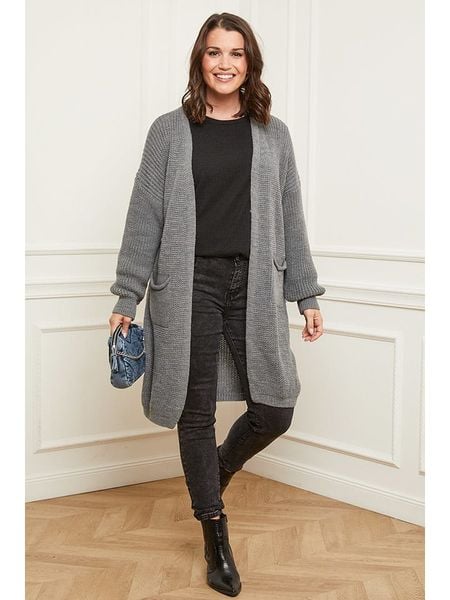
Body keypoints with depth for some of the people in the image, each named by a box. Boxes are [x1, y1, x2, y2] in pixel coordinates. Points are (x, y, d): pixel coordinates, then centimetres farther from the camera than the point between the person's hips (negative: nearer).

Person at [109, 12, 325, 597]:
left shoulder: (272, 134, 10)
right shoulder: (170, 131, 4)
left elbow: (290, 218, 11)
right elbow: (145, 216, 2)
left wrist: (307, 295, 9)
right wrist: (127, 296, -1)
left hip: (253, 285, 2)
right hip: (188, 285, -2)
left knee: (274, 410, 1)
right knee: (196, 412, 4)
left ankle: (219, 470, 34)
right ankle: (215, 535, 21)